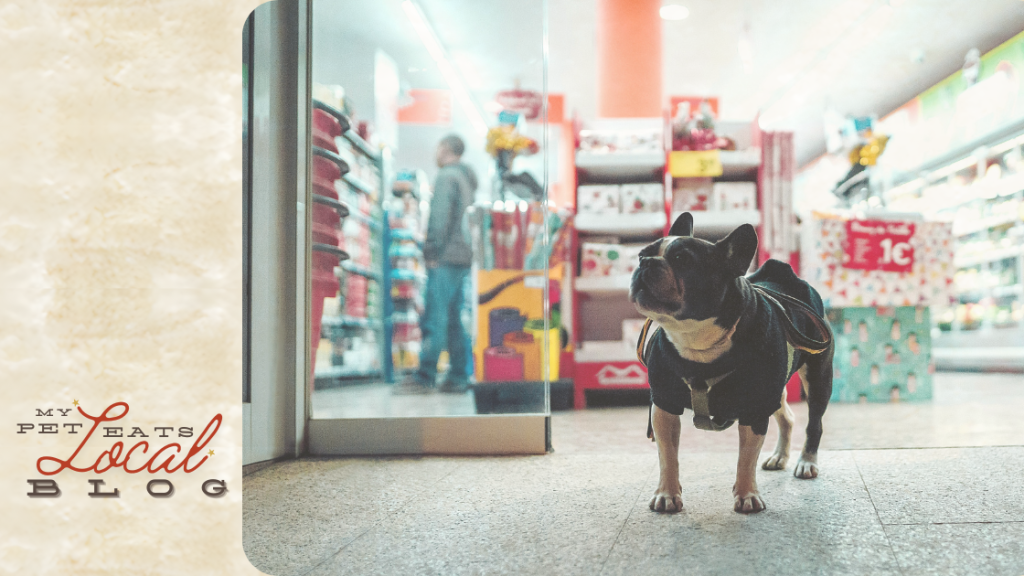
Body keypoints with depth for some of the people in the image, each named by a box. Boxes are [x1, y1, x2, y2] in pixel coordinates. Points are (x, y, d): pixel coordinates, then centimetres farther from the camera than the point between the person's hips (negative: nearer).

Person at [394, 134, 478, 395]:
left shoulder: (446, 176, -5)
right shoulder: (468, 179, 23)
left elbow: (439, 217, -14)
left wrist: (433, 252, -13)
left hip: (446, 257, -9)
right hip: (463, 257, 9)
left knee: (434, 318, -10)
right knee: (453, 320, 9)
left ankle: (424, 378, -11)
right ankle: (458, 378, 8)